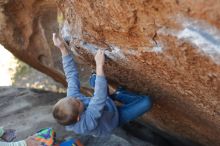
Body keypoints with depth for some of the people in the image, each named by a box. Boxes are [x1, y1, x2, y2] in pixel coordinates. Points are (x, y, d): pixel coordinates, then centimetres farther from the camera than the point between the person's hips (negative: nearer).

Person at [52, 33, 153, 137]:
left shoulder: (72, 98, -30)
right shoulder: (87, 123, -47)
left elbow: (71, 75, -26)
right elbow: (100, 97, -55)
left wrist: (63, 48, -33)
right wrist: (99, 65, -57)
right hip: (114, 118, -5)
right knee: (147, 102, -24)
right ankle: (117, 95, -2)